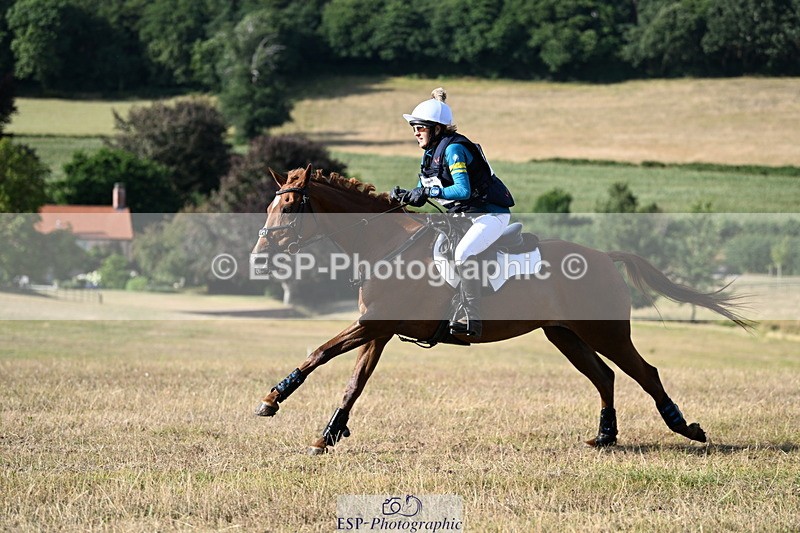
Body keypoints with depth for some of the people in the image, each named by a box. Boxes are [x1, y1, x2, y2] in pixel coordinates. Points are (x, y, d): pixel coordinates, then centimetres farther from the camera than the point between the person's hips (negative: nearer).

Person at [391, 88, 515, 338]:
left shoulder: (453, 149, -19)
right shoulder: (429, 153, 9)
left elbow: (463, 190, -29)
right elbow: (421, 195, 12)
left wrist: (429, 191, -34)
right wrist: (403, 196, -8)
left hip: (491, 213, -10)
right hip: (461, 214, 10)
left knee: (462, 253, -31)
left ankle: (471, 319, -28)